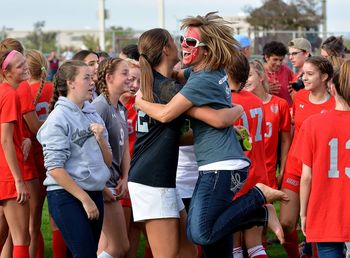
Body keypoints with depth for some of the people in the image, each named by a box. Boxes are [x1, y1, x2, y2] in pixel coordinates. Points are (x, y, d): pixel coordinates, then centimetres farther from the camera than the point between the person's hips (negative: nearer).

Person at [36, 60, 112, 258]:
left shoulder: (93, 115, 11)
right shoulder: (59, 117, -8)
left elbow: (108, 162, 13)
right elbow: (54, 168, -15)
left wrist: (101, 139, -6)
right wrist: (84, 198, -16)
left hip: (94, 193, 7)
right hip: (67, 196, -7)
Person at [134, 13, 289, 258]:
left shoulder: (203, 80, -16)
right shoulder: (216, 74, 13)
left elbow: (166, 113, -19)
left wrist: (141, 102, -1)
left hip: (221, 168, -9)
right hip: (221, 167, 9)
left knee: (200, 234, -18)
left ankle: (258, 196, -9)